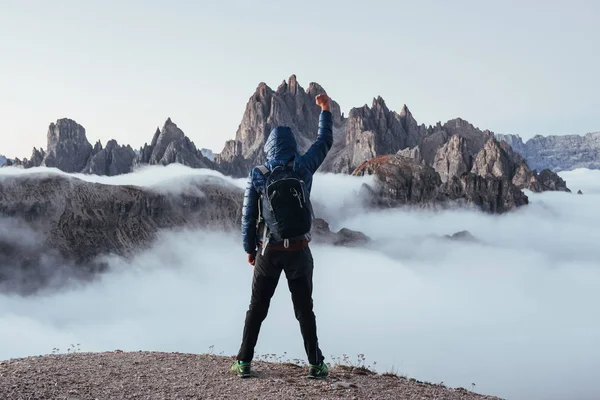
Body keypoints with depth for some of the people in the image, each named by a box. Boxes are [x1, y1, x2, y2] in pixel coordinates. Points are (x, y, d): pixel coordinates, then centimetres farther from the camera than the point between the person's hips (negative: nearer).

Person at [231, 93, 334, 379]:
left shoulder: (257, 176, -5)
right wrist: (325, 110, 24)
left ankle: (244, 362, 12)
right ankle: (316, 364, 9)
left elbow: (248, 215, -2)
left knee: (257, 308, 11)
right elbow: (324, 142, 12)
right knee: (304, 309, 8)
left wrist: (249, 248, 9)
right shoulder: (303, 168, -4)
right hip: (299, 251, 0)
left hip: (268, 251, 0)